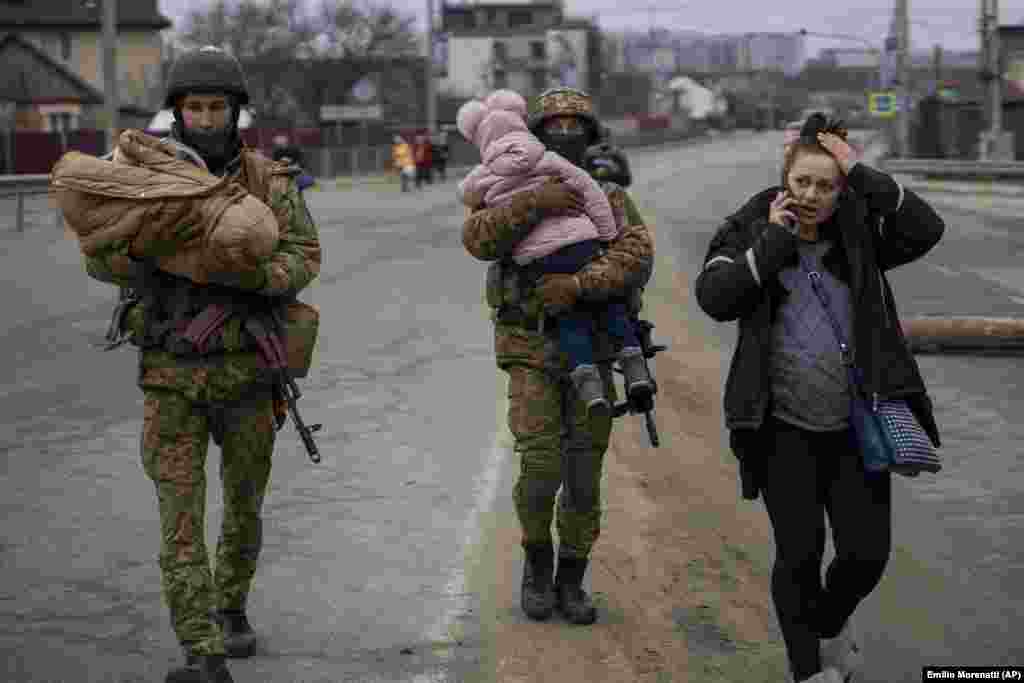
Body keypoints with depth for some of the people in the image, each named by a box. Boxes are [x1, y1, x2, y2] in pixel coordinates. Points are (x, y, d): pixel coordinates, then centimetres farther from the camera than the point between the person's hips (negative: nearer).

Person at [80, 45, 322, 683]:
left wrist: (255, 275, -31)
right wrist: (141, 261, -26)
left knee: (244, 505, 17)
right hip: (171, 375, 0)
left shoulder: (267, 180, -3)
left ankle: (230, 606, 43)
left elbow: (305, 257, -10)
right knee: (180, 515, -9)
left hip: (246, 371, 0)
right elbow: (98, 253, -3)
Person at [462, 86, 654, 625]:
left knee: (584, 473, 3)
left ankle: (571, 579, 19)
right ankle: (537, 564, 14)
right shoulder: (515, 193, 5)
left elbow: (636, 256, -13)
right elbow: (477, 238, -16)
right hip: (533, 352, -1)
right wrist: (534, 202, -27)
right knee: (540, 467, -11)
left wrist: (577, 285, -27)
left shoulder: (610, 197, 5)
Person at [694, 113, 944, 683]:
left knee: (868, 551, 1)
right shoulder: (750, 235, 0)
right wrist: (775, 241, -16)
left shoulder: (859, 237, 4)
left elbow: (927, 229, -13)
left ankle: (832, 620, 34)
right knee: (800, 552, -2)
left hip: (856, 426, 2)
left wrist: (862, 174, -14)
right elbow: (714, 297, -17)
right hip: (784, 427, -2)